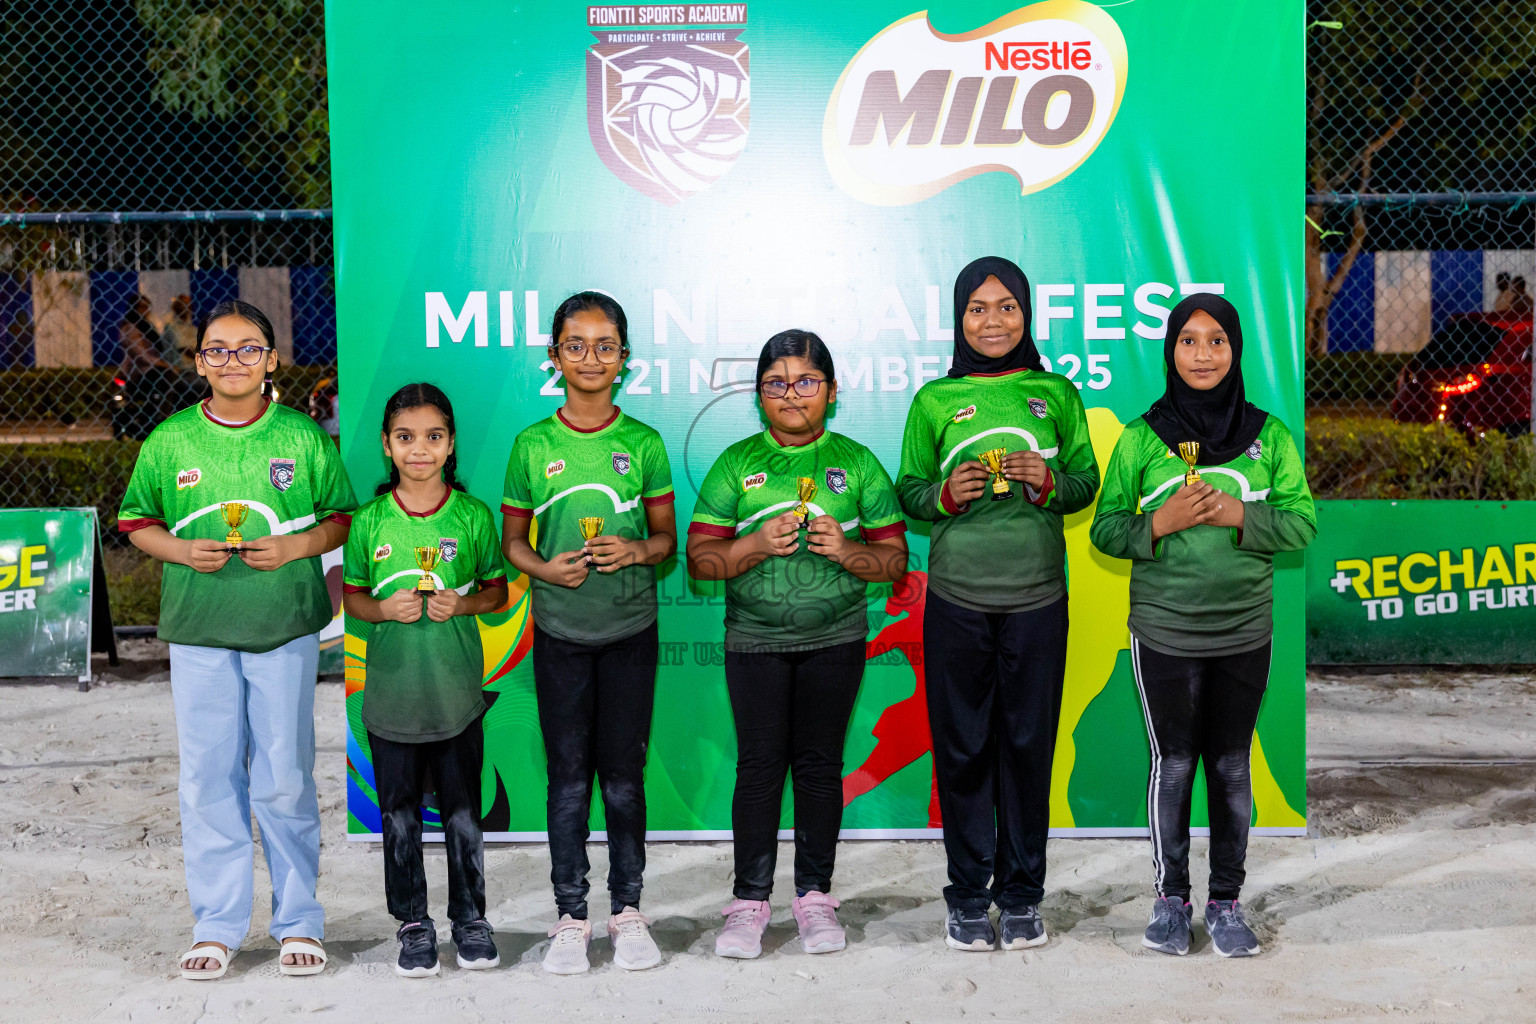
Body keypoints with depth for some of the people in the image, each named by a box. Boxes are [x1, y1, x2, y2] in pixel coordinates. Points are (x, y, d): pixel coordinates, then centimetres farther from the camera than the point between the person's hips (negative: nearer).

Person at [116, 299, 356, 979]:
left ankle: (298, 922, 16)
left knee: (285, 778, 3)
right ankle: (217, 925, 17)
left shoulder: (303, 438, 2)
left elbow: (341, 517, 7)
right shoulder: (169, 442, 4)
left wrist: (295, 547, -11)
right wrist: (183, 551, -8)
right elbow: (137, 521, 11)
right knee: (208, 778, 4)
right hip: (198, 630, 1)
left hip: (285, 628, -1)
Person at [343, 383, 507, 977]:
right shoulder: (369, 521, 0)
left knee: (462, 812, 8)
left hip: (456, 689, 0)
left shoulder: (472, 516, -2)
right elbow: (352, 597, 9)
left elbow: (497, 590, 7)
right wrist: (384, 609, -12)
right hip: (392, 690, 1)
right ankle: (413, 922, 24)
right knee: (399, 815, 9)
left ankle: (471, 917, 25)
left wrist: (463, 605, -12)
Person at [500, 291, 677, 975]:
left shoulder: (643, 444, 0)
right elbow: (512, 539, 7)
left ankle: (627, 909, 19)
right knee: (569, 778, 6)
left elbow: (667, 537, 6)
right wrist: (545, 568, -13)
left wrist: (638, 551, -15)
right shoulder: (533, 446, 1)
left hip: (630, 632, 0)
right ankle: (571, 914, 17)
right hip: (560, 634, 0)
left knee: (624, 777, 6)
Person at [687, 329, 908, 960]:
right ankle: (750, 901, 11)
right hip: (754, 640, 0)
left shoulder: (856, 462, 4)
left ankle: (815, 896, 18)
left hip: (834, 639, 0)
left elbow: (894, 557, 3)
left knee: (819, 765, 6)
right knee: (759, 765, 1)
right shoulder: (736, 463, 3)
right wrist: (759, 544, -17)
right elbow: (700, 557, 0)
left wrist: (847, 551, -16)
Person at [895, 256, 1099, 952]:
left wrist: (1048, 482, -10)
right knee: (962, 747, 5)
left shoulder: (1055, 393, 6)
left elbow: (1088, 481, 10)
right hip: (956, 600, 0)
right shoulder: (935, 399, 5)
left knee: (1029, 745, 5)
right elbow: (907, 491, 9)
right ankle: (967, 895, 17)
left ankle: (1022, 894, 18)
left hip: (1037, 599, 0)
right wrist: (945, 495, -11)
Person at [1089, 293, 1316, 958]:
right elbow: (1105, 530, 1)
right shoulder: (1142, 437, -1)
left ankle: (1226, 902, 20)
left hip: (1244, 631, 1)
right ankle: (1171, 898, 20)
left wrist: (1240, 515, -15)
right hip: (1163, 630, -1)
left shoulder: (1268, 434, 3)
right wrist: (1160, 524, -17)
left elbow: (1303, 523, 1)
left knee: (1231, 766, 8)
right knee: (1173, 764, 6)